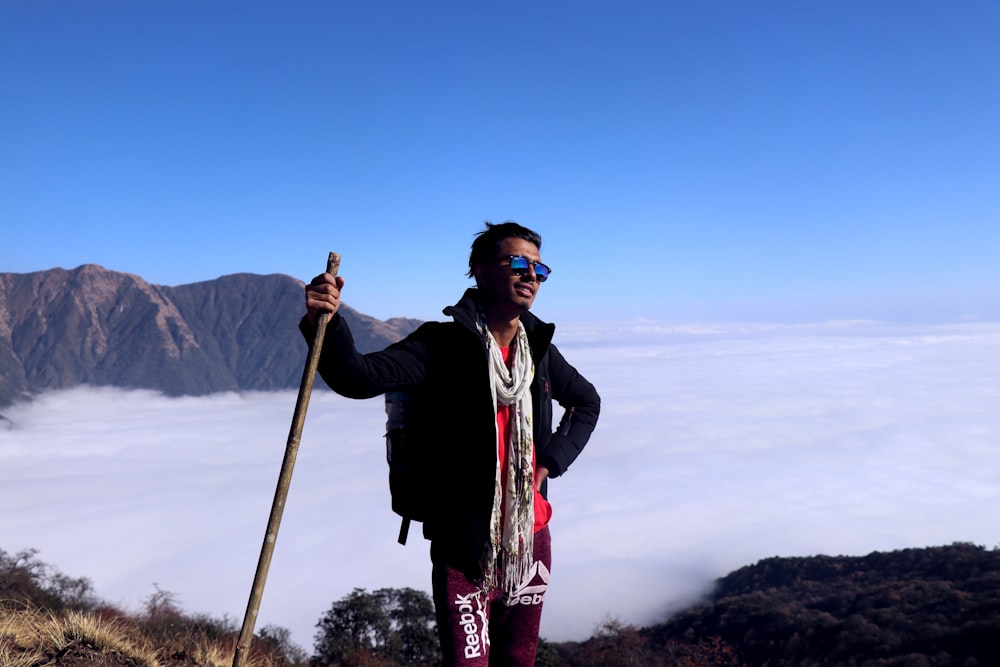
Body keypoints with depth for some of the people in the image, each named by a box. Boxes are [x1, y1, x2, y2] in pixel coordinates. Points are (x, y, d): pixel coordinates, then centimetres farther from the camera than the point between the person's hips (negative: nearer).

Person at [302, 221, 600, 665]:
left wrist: (551, 462, 6)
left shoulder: (539, 348, 3)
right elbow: (359, 379, -27)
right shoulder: (443, 344, -14)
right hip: (464, 545, -5)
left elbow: (587, 401, 20)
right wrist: (325, 324, -46)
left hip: (531, 540, 6)